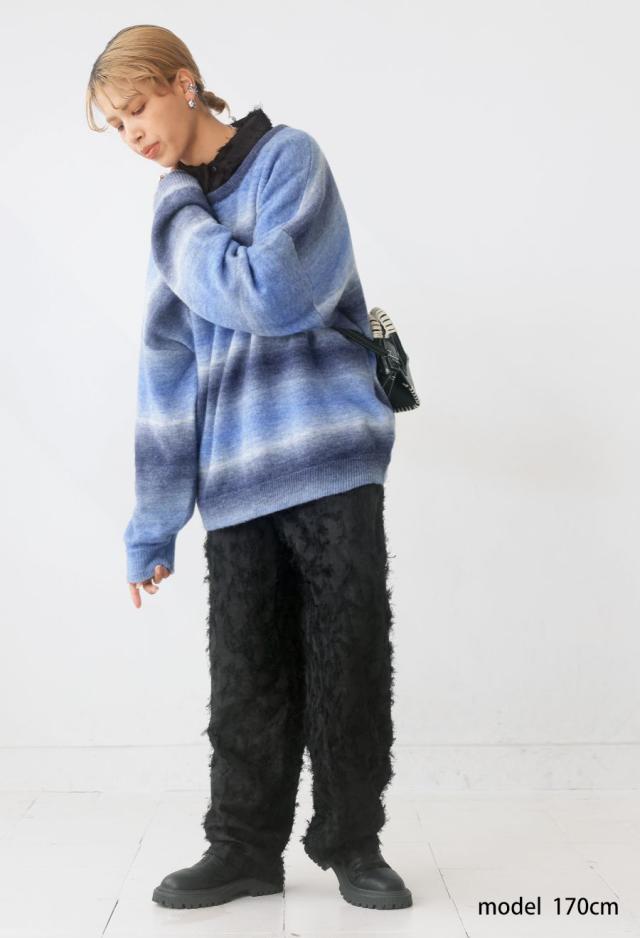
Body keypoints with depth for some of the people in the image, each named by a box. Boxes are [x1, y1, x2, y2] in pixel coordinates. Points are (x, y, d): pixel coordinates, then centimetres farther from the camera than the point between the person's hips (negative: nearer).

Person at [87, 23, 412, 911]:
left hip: (329, 460, -4)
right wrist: (153, 523, 8)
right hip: (235, 479, 4)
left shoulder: (289, 157, 0)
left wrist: (179, 214, -4)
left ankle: (351, 841, 20)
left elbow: (275, 297, -16)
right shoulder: (181, 213, 15)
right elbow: (167, 374, 11)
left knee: (349, 660, 3)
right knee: (247, 673, 5)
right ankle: (245, 847, 20)